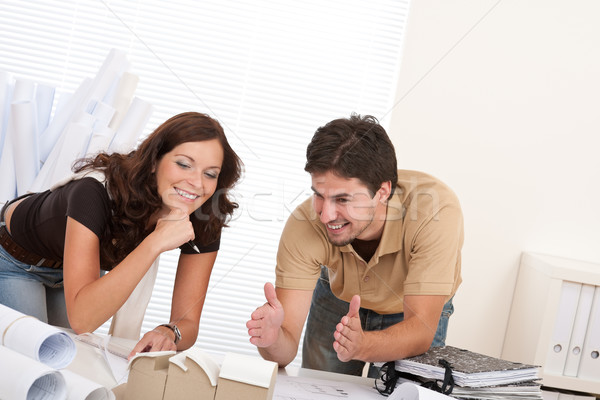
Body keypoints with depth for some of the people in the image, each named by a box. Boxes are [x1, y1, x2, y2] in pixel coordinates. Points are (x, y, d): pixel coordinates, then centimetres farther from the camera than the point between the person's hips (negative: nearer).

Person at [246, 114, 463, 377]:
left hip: (412, 311, -1)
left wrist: (362, 345, -60)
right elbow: (287, 345, -35)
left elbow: (421, 330, -41)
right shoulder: (305, 225, -35)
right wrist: (271, 338, -58)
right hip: (339, 298, 1)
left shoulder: (435, 209, -41)